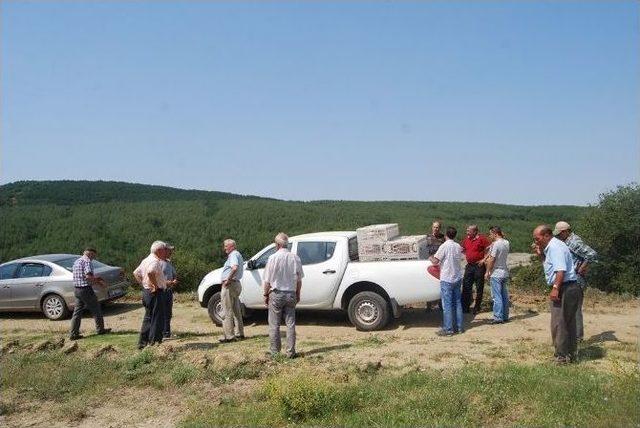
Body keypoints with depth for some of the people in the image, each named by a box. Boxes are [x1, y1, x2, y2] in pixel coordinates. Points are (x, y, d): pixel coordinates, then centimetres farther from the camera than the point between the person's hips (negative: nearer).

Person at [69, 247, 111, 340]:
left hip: (76, 289, 8)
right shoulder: (87, 261, -14)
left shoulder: (77, 262, 15)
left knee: (77, 312, 10)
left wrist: (95, 279, 18)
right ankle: (100, 329, 18)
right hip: (85, 289, -8)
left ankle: (73, 334, 9)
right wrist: (99, 281, -11)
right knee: (96, 309, 7)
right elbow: (88, 276, -25)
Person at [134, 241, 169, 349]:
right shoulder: (156, 261, -17)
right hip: (155, 292, -10)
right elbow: (150, 272, -36)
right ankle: (154, 342, 2)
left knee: (148, 318, 17)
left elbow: (136, 273, 21)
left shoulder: (146, 260, 14)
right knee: (157, 318, -2)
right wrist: (155, 285, -25)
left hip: (146, 291, 10)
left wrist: (143, 284, 15)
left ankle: (142, 342, 23)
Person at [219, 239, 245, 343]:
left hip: (229, 285, -11)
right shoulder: (238, 254, 19)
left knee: (227, 312, -6)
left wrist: (228, 280, -25)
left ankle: (228, 336, -4)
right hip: (237, 284, 11)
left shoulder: (234, 255, -14)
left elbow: (235, 268, -32)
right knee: (236, 311, 15)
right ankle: (239, 333, 21)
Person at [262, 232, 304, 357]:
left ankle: (274, 352, 10)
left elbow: (267, 280, -8)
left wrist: (266, 295, 3)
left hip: (276, 294, -3)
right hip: (291, 294, 3)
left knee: (274, 325, 6)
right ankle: (291, 352, 10)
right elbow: (299, 279, 6)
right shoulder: (295, 258, 0)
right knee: (290, 324, 8)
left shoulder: (273, 258, -11)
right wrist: (298, 294, 17)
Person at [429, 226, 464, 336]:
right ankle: (460, 327, 20)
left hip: (447, 279, -7)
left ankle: (448, 329, 1)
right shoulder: (458, 246, 5)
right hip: (457, 278, 7)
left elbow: (435, 261, -16)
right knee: (457, 303, 14)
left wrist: (430, 257, 5)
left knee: (447, 305, -2)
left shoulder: (444, 246, -15)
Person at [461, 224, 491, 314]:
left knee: (479, 288, 5)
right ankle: (465, 307, 11)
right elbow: (462, 249, 24)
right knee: (466, 287, 5)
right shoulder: (466, 239, 8)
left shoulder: (482, 239, -10)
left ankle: (477, 308, 14)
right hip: (469, 266, 6)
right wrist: (467, 255, 9)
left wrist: (484, 259, -12)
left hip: (479, 266, -6)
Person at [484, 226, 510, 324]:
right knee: (504, 296, 13)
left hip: (496, 274, -8)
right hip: (505, 273, 8)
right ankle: (505, 316, 20)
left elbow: (492, 259, -17)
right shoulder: (506, 243, 7)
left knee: (497, 297, -4)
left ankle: (498, 317, -3)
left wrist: (487, 272, -10)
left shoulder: (495, 244, -17)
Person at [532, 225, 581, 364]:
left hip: (565, 288, -11)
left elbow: (561, 269, -25)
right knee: (568, 323, 17)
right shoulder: (551, 247, 17)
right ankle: (571, 353, 27)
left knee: (558, 323, -5)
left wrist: (555, 288, -27)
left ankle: (562, 356, 1)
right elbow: (550, 266, 24)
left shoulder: (555, 247, -15)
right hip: (570, 289, 11)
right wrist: (540, 255, 11)